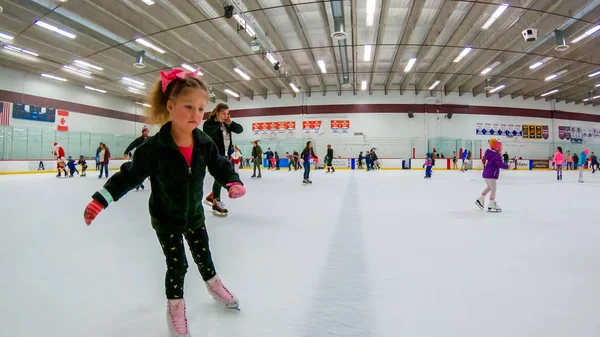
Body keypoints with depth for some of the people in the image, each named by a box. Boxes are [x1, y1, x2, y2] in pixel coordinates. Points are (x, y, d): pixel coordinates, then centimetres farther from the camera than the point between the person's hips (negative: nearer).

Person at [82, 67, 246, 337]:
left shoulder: (204, 143, -16)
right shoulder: (154, 147, -25)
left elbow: (220, 165, -3)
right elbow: (130, 174, -17)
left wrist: (233, 182, -21)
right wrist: (100, 200, -16)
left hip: (194, 214, 4)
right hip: (166, 219, -3)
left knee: (203, 254, 20)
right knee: (177, 265, 4)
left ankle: (214, 285, 48)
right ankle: (175, 307, 31)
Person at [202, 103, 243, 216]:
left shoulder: (226, 124, 8)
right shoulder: (209, 123, -11)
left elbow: (240, 130, 3)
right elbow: (207, 132, -32)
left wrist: (230, 123, -10)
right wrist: (218, 122, -24)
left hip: (225, 155, 8)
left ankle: (211, 197, 31)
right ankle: (216, 204, 7)